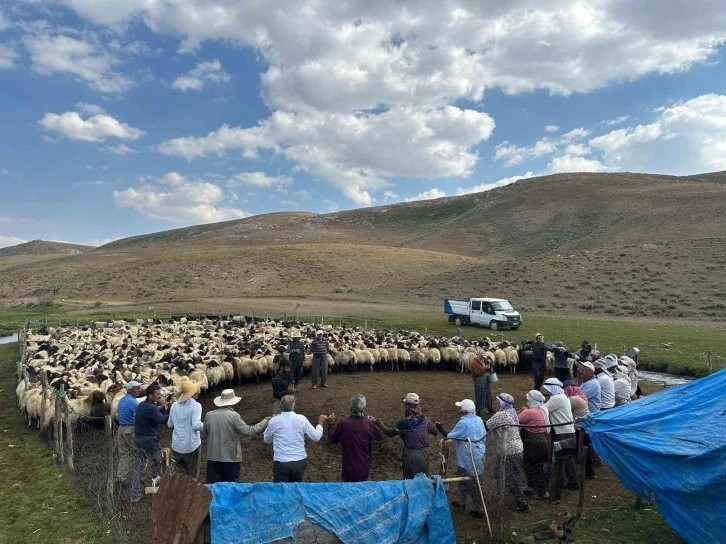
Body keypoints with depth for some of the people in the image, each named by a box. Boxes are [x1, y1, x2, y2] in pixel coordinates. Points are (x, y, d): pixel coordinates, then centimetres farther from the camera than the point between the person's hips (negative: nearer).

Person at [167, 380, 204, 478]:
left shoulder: (174, 405, -1)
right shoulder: (195, 405, -16)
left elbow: (170, 425, 8)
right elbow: (196, 425, -23)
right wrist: (204, 425, -4)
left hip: (177, 446, 4)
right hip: (192, 446, -4)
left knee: (179, 475, 13)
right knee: (192, 476, 12)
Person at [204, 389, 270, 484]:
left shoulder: (208, 415, -2)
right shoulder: (233, 416, -16)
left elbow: (205, 433, 12)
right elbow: (247, 431, -16)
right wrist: (266, 421, -9)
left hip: (213, 457, 4)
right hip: (230, 457, -4)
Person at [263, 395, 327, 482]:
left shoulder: (274, 421, -7)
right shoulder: (301, 419, -7)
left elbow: (267, 440, 12)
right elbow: (316, 437, 1)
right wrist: (320, 423, 17)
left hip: (281, 463, -1)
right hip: (300, 461, 1)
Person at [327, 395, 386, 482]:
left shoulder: (343, 424, -17)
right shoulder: (369, 424, -15)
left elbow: (332, 440, 0)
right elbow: (382, 437, 2)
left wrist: (331, 424, 13)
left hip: (349, 468, -1)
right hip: (364, 468, 1)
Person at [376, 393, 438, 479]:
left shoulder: (404, 422, -17)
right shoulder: (425, 419, -7)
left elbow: (390, 433, -6)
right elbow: (435, 432, 6)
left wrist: (378, 422, 4)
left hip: (410, 455, -3)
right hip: (424, 453, 3)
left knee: (409, 480, 13)